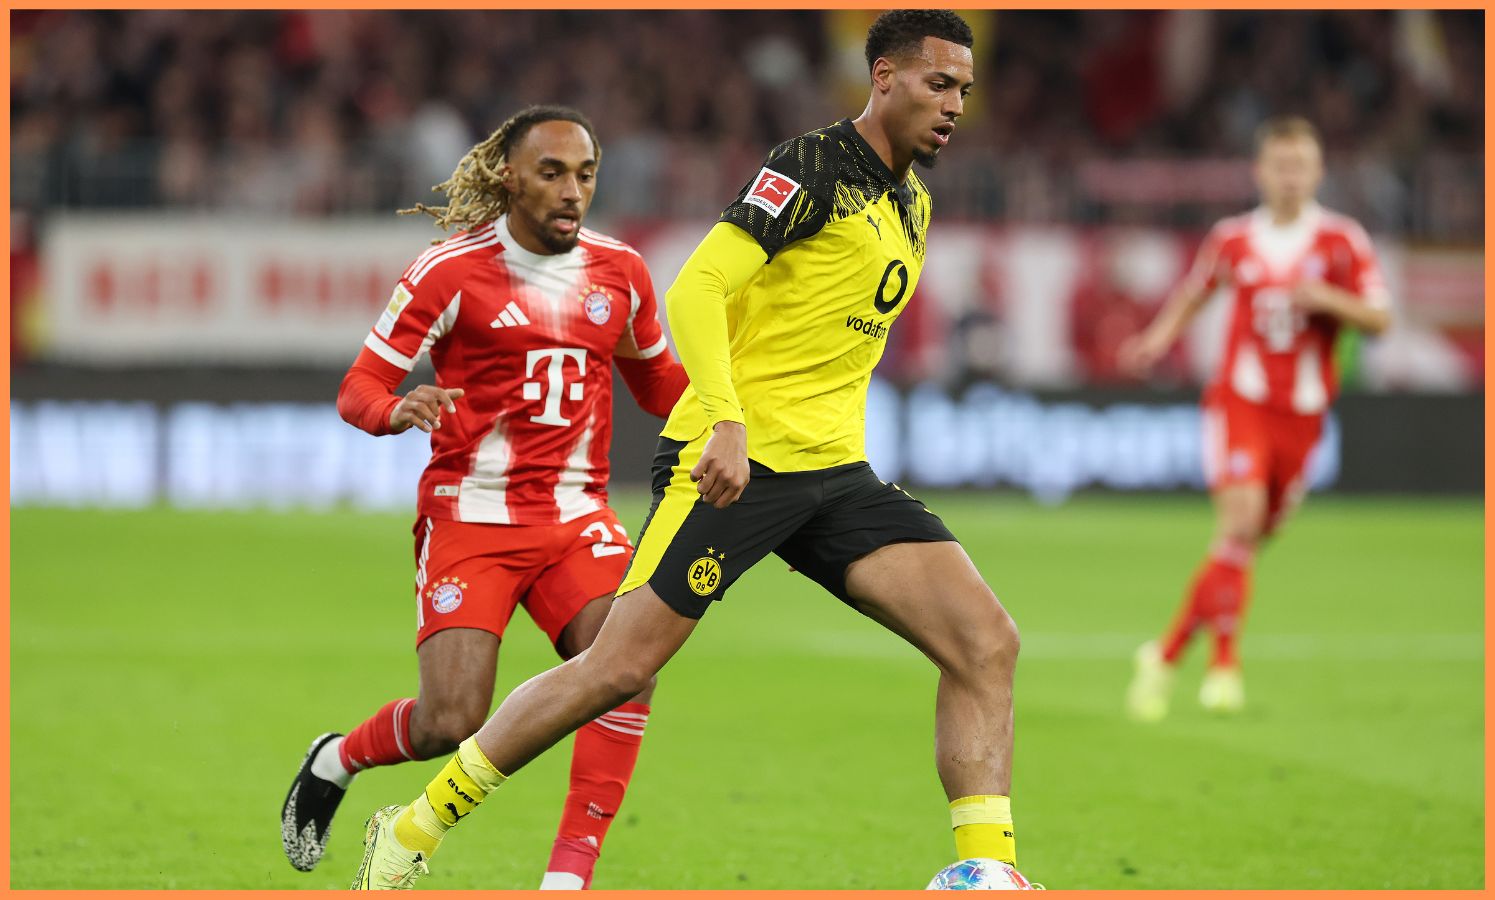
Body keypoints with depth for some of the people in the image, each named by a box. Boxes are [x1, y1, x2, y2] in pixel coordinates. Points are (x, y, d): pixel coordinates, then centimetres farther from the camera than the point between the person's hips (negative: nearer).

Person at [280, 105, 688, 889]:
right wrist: (397, 409, -30)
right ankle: (336, 760, 23)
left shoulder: (619, 271, 7)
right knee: (451, 722, -13)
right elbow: (358, 389, -7)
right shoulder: (451, 272, -8)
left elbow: (656, 381, 25)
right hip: (468, 518, -4)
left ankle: (569, 875, -15)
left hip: (575, 517, 4)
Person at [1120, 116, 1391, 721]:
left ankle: (1168, 653, 20)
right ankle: (1224, 661, -17)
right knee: (1240, 517, -22)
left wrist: (1327, 298, -18)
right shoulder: (1233, 238, 5)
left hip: (1302, 410, 2)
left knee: (1253, 536, 6)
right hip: (1240, 398, -2)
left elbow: (1379, 319, -1)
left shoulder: (1342, 241, 1)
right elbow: (1195, 289, 23)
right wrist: (1162, 334, 6)